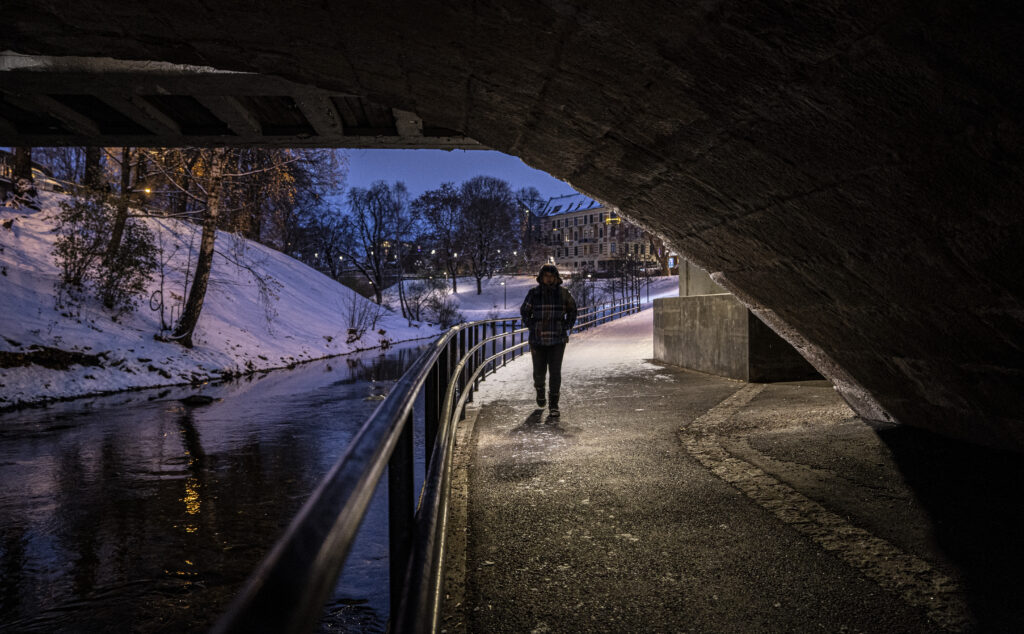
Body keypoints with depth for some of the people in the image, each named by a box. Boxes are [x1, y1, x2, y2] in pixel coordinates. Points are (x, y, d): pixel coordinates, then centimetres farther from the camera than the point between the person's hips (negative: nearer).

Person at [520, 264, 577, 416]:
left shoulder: (562, 293, -7)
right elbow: (525, 311, 8)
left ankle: (553, 406, 1)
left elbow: (572, 308, 11)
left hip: (557, 340, -1)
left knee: (555, 372, -8)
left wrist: (567, 327, 3)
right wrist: (532, 328, -2)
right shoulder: (533, 293, -7)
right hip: (538, 340, 1)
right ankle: (540, 388, 42)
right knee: (539, 371, 8)